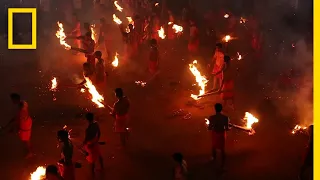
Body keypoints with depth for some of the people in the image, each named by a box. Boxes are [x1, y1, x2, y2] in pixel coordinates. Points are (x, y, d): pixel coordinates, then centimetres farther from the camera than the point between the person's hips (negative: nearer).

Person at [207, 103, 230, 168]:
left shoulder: (212, 117, -26)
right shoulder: (225, 118, -25)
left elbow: (209, 128, -18)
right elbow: (227, 129, -18)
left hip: (215, 133, 1)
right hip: (222, 134, -1)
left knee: (214, 146, 30)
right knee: (222, 149, 19)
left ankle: (214, 158, 54)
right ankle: (223, 163, 28)